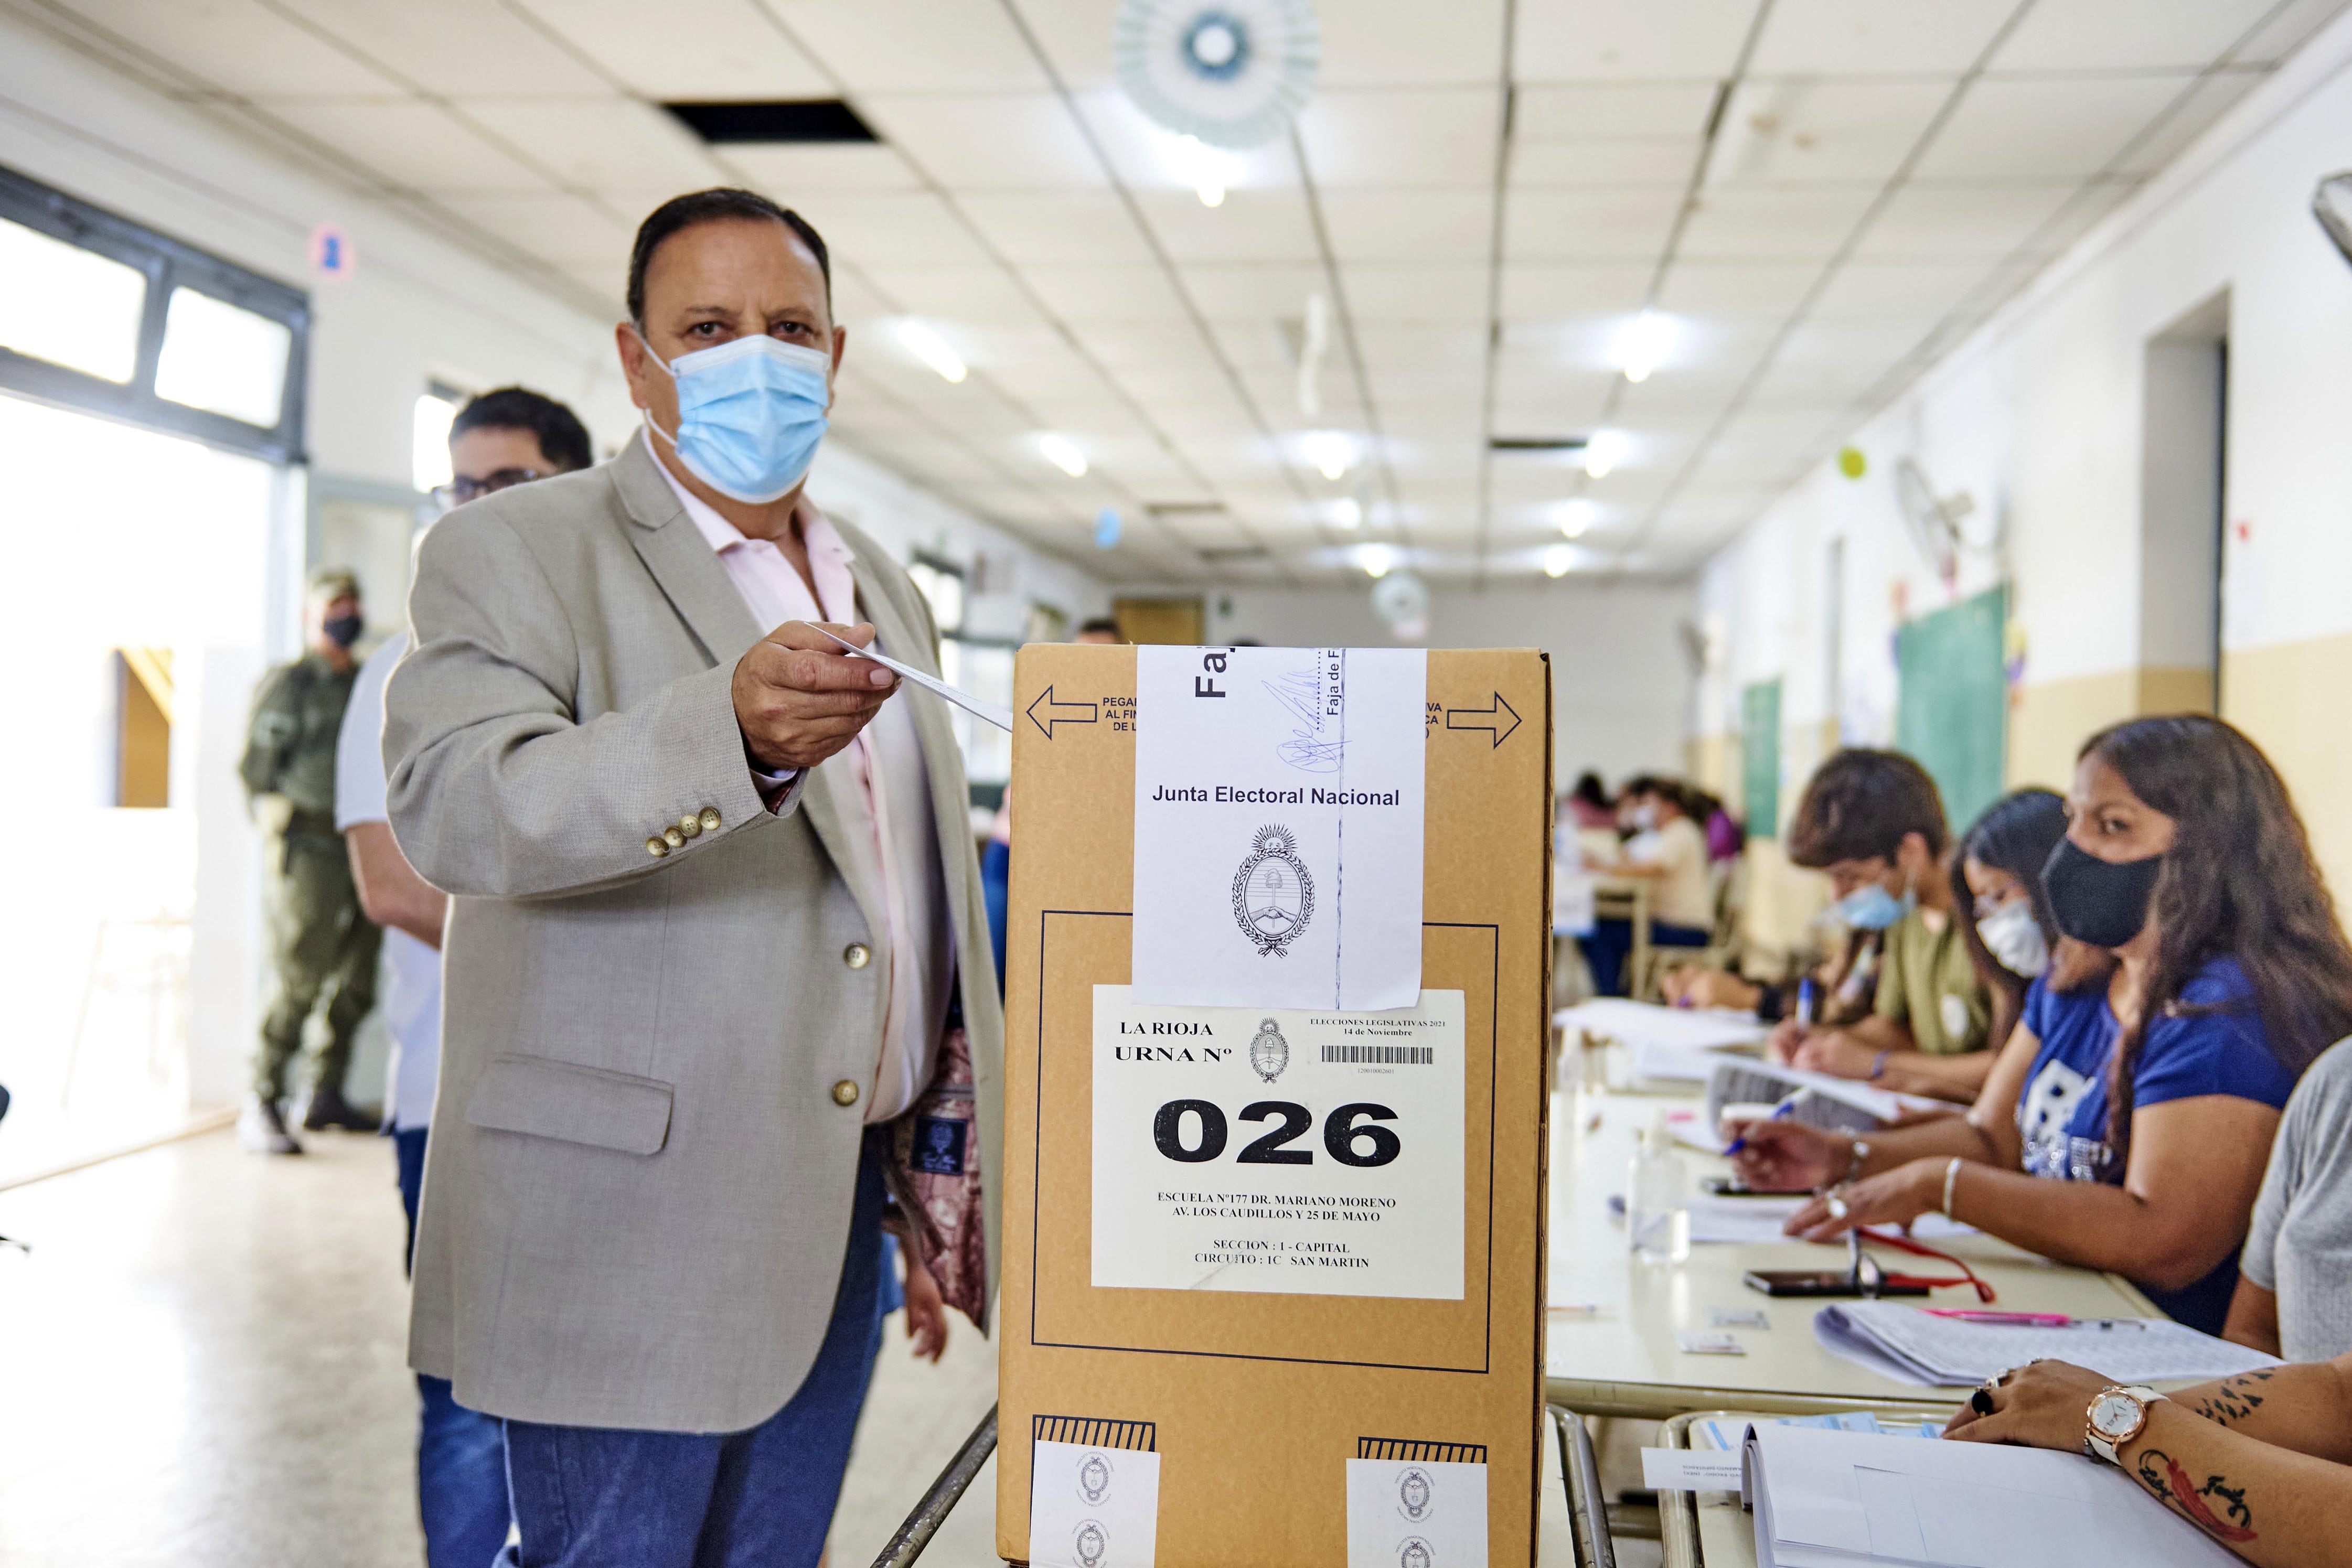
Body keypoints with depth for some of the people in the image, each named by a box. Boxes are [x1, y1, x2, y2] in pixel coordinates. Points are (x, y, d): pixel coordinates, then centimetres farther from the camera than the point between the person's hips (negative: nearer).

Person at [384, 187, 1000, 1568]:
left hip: (836, 1214, 6)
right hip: (626, 1219, -6)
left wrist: (946, 1160, 16)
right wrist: (732, 732, -39)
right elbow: (454, 803, -23)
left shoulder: (887, 593, 16)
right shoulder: (519, 549, -4)